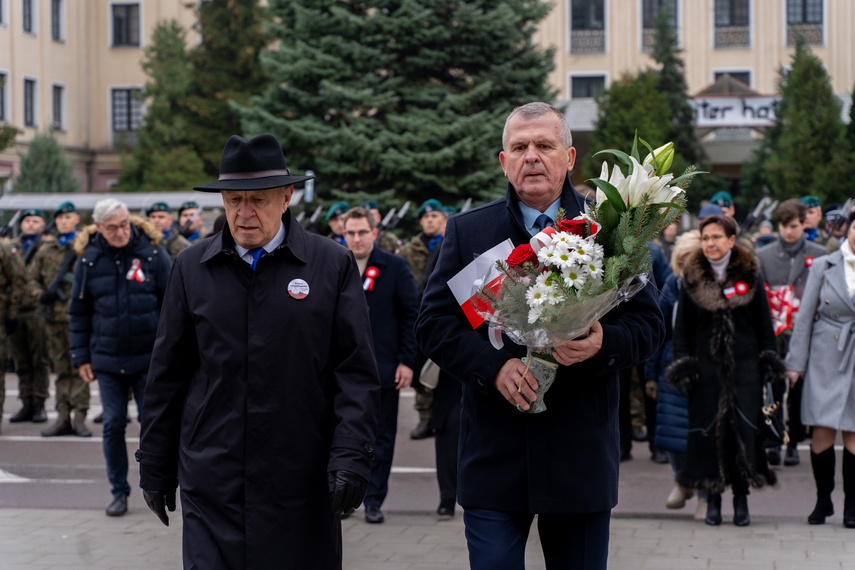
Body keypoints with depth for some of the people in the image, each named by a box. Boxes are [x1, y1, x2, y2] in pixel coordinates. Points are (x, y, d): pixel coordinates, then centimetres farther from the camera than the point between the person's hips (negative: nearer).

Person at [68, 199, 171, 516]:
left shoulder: (153, 252, -3)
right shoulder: (88, 259, 1)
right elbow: (79, 312, 8)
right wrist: (81, 357, 6)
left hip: (149, 357, -2)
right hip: (107, 359, 2)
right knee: (113, 424, 6)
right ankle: (119, 491, 18)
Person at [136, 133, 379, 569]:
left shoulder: (333, 265, 2)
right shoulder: (192, 268, 7)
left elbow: (357, 373, 0)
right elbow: (167, 376, 11)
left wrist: (351, 457, -10)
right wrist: (154, 466, 11)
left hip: (303, 482, -1)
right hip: (212, 481, 1)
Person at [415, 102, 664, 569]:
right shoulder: (466, 232, 5)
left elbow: (648, 324, 3)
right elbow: (433, 322, 2)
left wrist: (605, 344, -19)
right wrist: (493, 367, -15)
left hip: (582, 458, 1)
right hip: (494, 457, 0)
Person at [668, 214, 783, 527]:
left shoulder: (750, 274, 3)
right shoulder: (692, 277, 4)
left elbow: (764, 322, 7)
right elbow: (683, 326, 7)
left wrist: (770, 361, 2)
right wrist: (682, 362, 0)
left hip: (744, 363, 0)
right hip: (707, 365, 0)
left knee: (744, 427, -4)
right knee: (709, 428, -2)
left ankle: (741, 499, 6)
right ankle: (713, 499, 8)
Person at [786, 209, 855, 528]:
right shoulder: (823, 267, 4)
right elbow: (805, 316, 6)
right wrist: (796, 361, 2)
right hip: (825, 358, 0)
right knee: (822, 430, -3)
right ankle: (823, 500, 13)